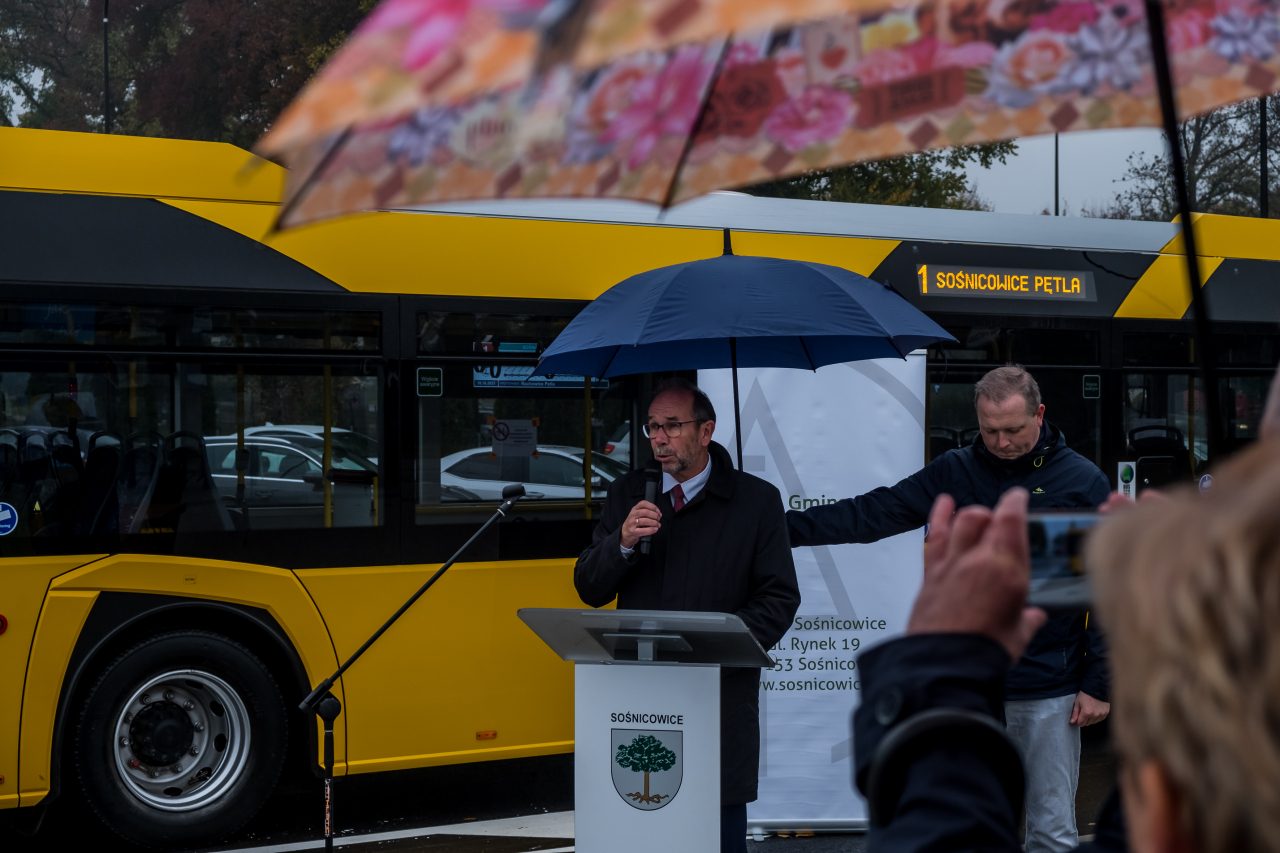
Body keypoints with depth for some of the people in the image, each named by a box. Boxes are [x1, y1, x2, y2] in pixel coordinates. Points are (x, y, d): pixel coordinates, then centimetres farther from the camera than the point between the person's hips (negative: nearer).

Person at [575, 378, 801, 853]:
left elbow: (779, 598, 1)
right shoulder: (627, 495, 11)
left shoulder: (757, 501, 3)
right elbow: (589, 591, 7)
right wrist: (622, 543, -12)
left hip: (721, 701, -2)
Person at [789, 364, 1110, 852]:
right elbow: (873, 514, 3)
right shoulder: (953, 474, 5)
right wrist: (786, 526, -7)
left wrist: (1098, 684, -6)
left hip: (1049, 691, -2)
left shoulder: (1083, 483, -2)